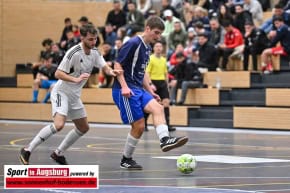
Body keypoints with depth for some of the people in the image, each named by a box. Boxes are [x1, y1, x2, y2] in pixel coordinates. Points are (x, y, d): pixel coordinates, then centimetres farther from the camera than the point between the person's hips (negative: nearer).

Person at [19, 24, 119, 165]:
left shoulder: (95, 53, 2)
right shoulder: (74, 53, -22)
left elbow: (105, 67, -2)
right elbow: (58, 73, -22)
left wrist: (111, 71, -25)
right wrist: (76, 79, -34)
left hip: (74, 95, 9)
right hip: (61, 92, -9)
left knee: (83, 128, 13)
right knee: (59, 124, -27)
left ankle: (58, 153, 25)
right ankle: (27, 150, -19)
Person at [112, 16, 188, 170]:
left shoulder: (147, 48, 16)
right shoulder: (133, 43, -11)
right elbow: (118, 65, -14)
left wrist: (150, 92, 22)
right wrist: (124, 86, -24)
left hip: (138, 89, 8)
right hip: (125, 91, -8)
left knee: (158, 108, -17)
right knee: (139, 126, -9)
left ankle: (164, 139, -33)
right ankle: (126, 160, 2)